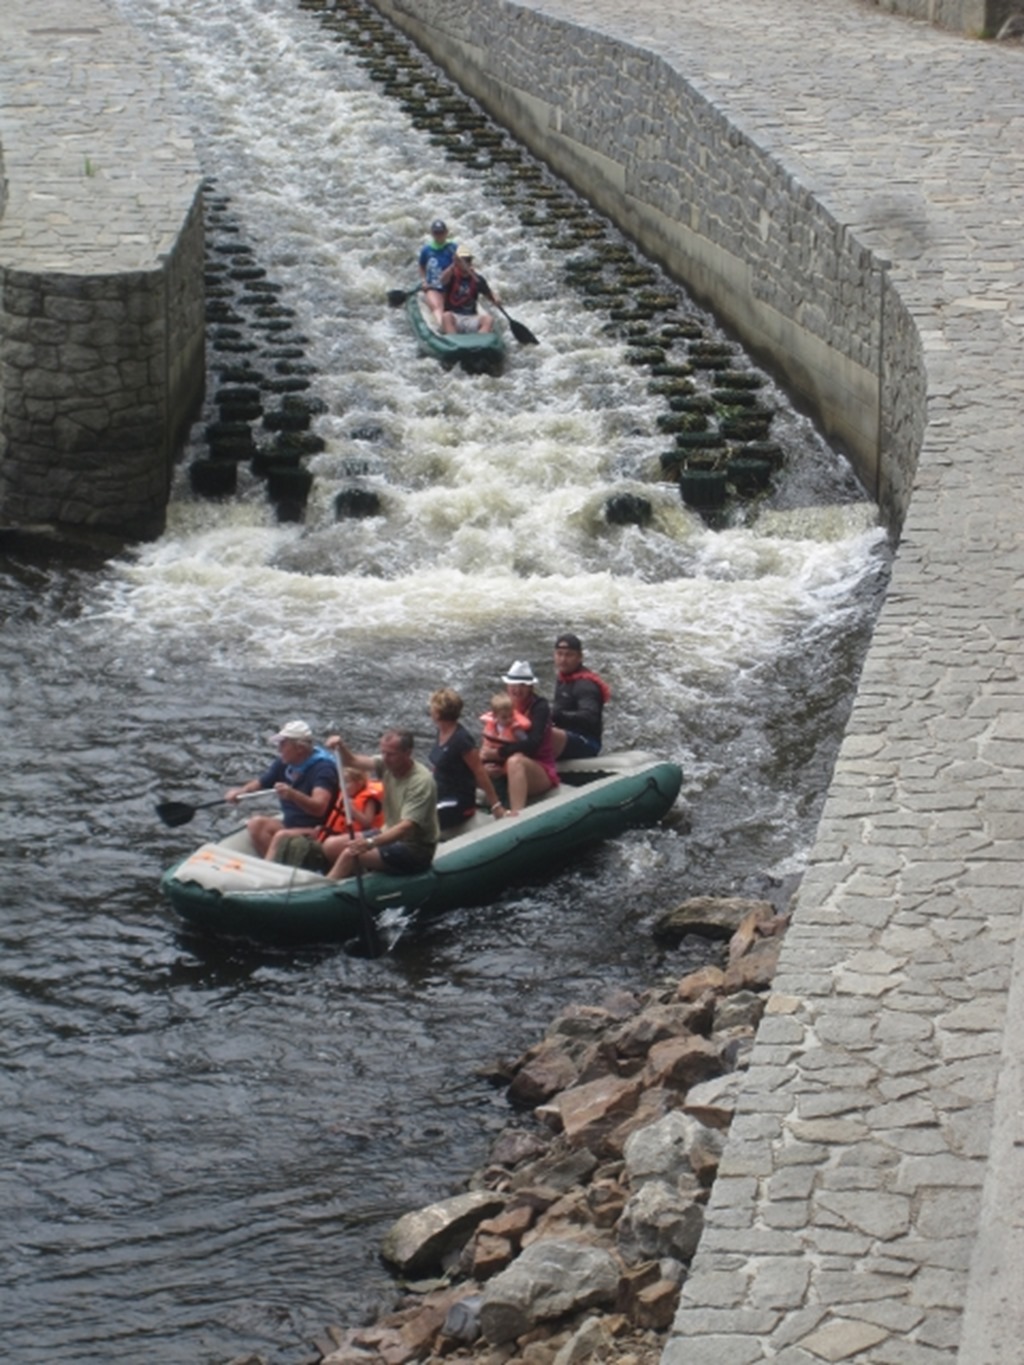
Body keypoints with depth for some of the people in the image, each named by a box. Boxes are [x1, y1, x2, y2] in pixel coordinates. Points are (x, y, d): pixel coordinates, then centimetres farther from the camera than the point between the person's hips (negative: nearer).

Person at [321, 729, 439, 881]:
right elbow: (352, 761, 5)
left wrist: (370, 843, -45)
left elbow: (407, 827, -33)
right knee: (331, 845, 0)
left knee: (351, 854, -24)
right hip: (391, 834, 9)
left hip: (415, 848, -9)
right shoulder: (386, 764, -3)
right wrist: (340, 745, -19)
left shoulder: (421, 781, -25)